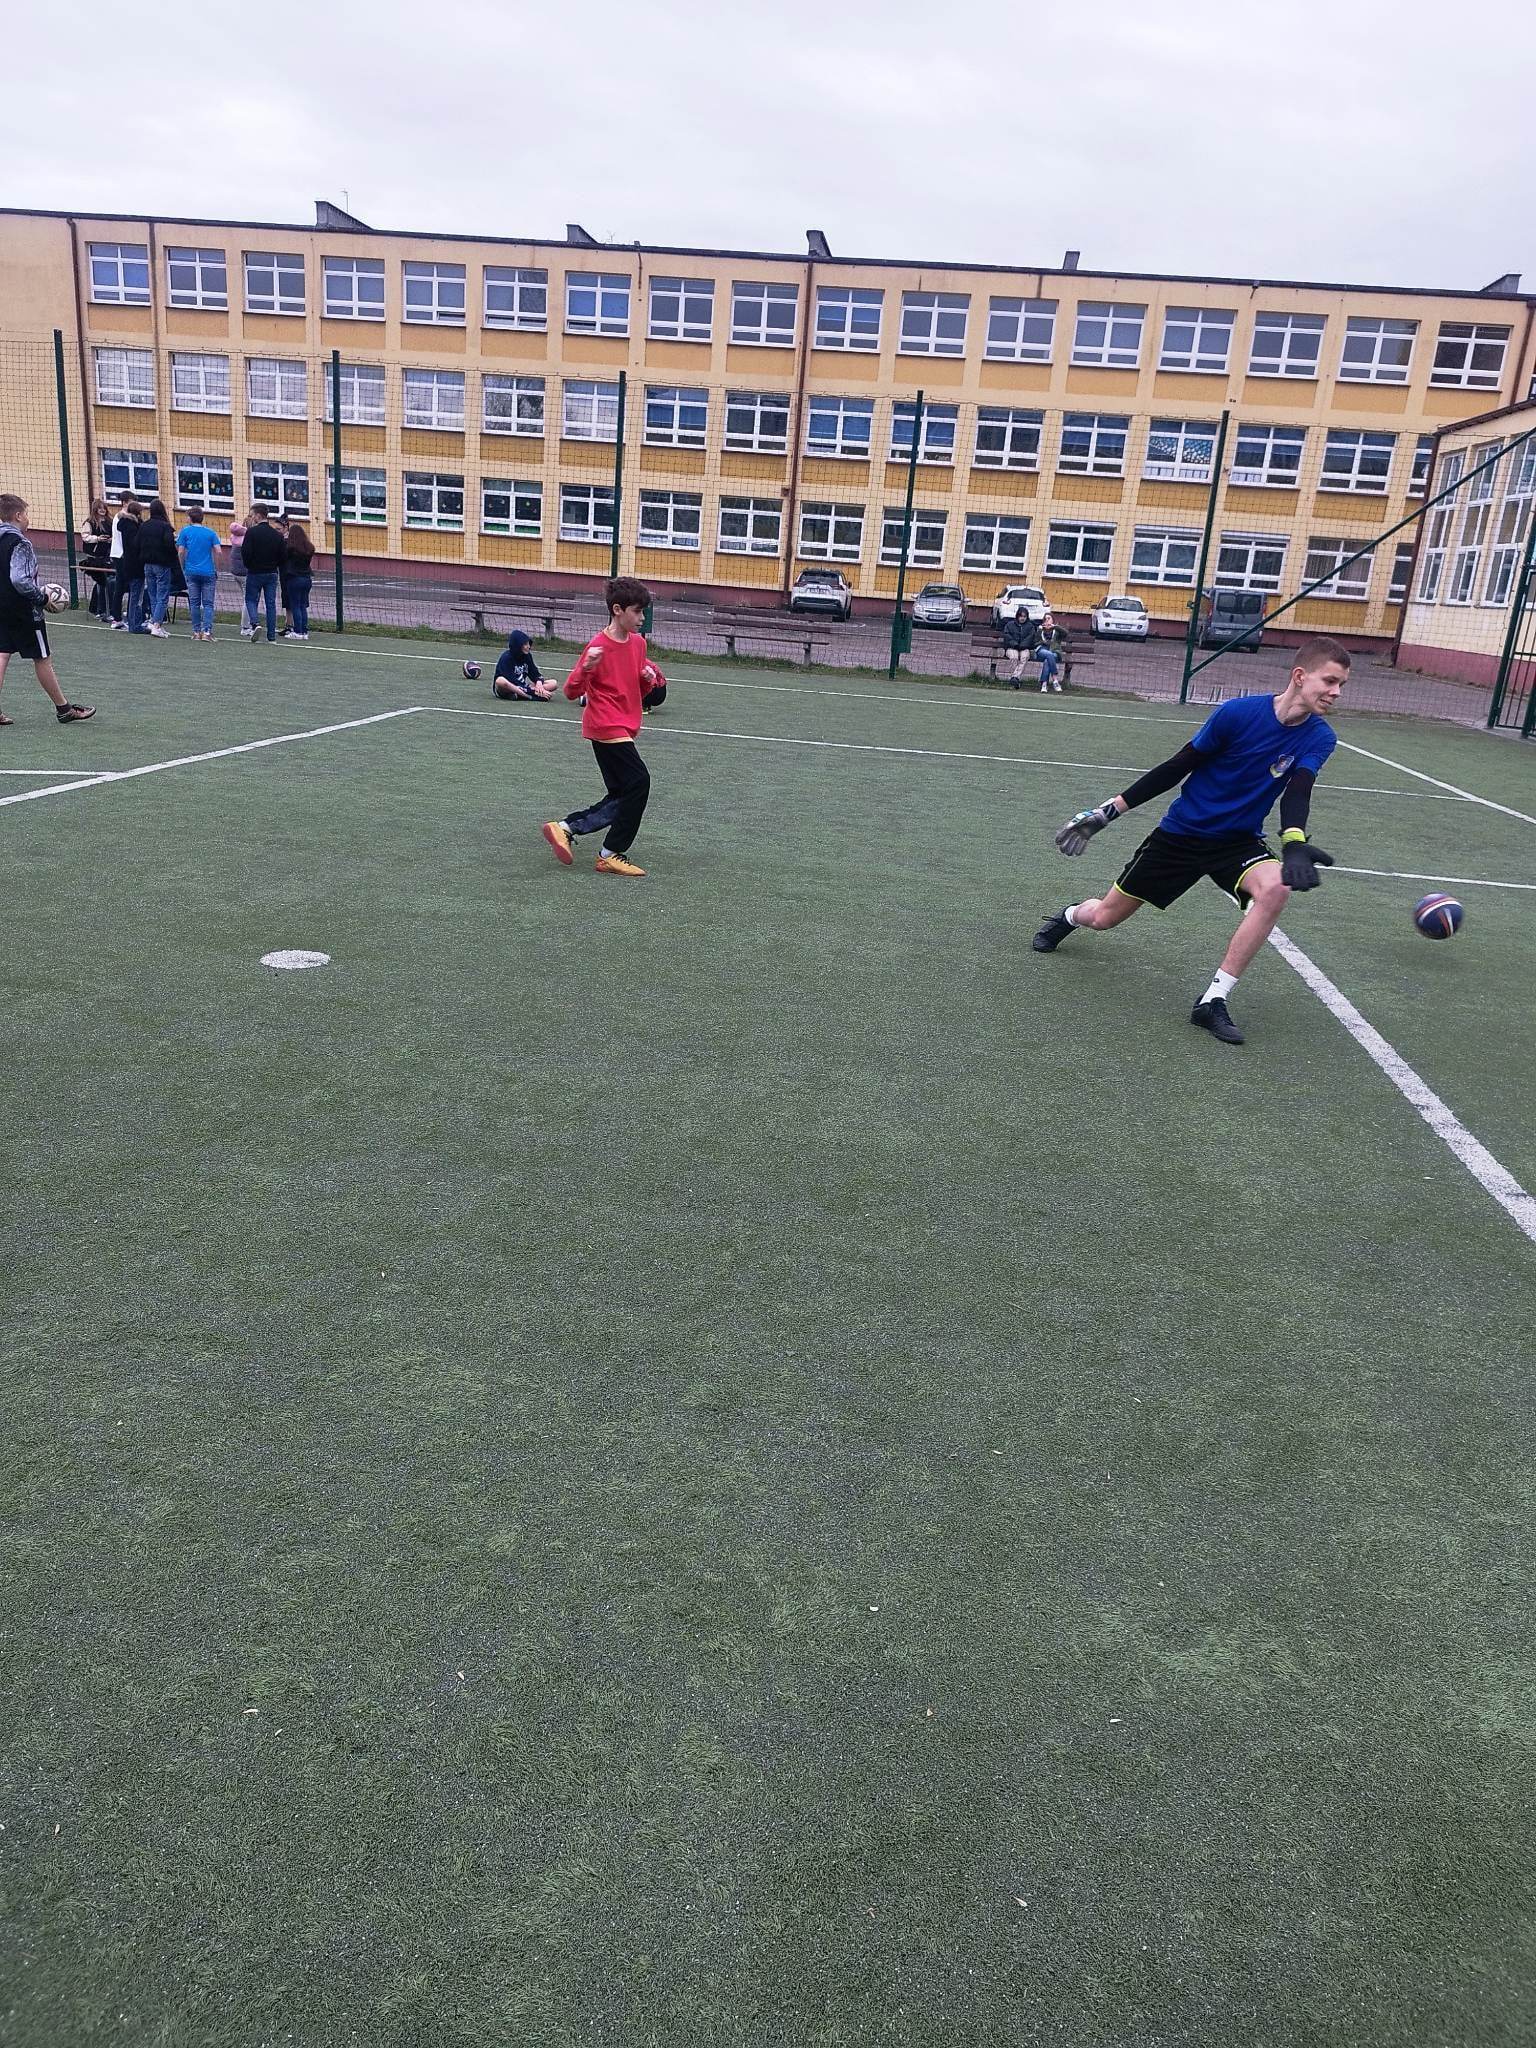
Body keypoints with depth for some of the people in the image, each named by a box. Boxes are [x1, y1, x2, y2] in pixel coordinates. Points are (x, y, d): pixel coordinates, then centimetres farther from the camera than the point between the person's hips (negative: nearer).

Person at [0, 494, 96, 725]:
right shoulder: (20, 544, -18)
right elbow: (20, 580, -27)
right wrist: (42, 597, -14)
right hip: (24, 611, -8)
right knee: (43, 658, 2)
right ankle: (64, 709, 14)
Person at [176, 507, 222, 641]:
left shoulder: (185, 531, 3)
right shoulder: (211, 532, 5)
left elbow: (181, 552, -2)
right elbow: (218, 551, -4)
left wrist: (183, 569, 10)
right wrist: (217, 570, 6)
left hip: (191, 571, 0)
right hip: (208, 572, 0)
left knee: (194, 603, 6)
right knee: (208, 603, 1)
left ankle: (197, 631, 6)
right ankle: (207, 631, -13)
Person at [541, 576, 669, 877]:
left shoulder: (638, 643, 10)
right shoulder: (599, 645, -13)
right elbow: (572, 690, -12)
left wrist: (650, 678, -2)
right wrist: (587, 668, -31)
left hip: (624, 727, 9)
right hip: (606, 726, -9)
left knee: (621, 798, 7)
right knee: (638, 782, -12)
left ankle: (565, 828, 13)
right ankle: (612, 855, -3)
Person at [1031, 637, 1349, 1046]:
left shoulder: (1320, 739, -10)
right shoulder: (1238, 713, -20)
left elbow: (1297, 793, -24)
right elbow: (1177, 767, -12)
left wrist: (1295, 843, -46)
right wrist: (1107, 812, -11)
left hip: (1238, 841, 2)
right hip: (1181, 832, -2)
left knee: (1276, 888, -32)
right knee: (1104, 917, 5)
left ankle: (1212, 1001, -22)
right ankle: (1070, 916, 47)